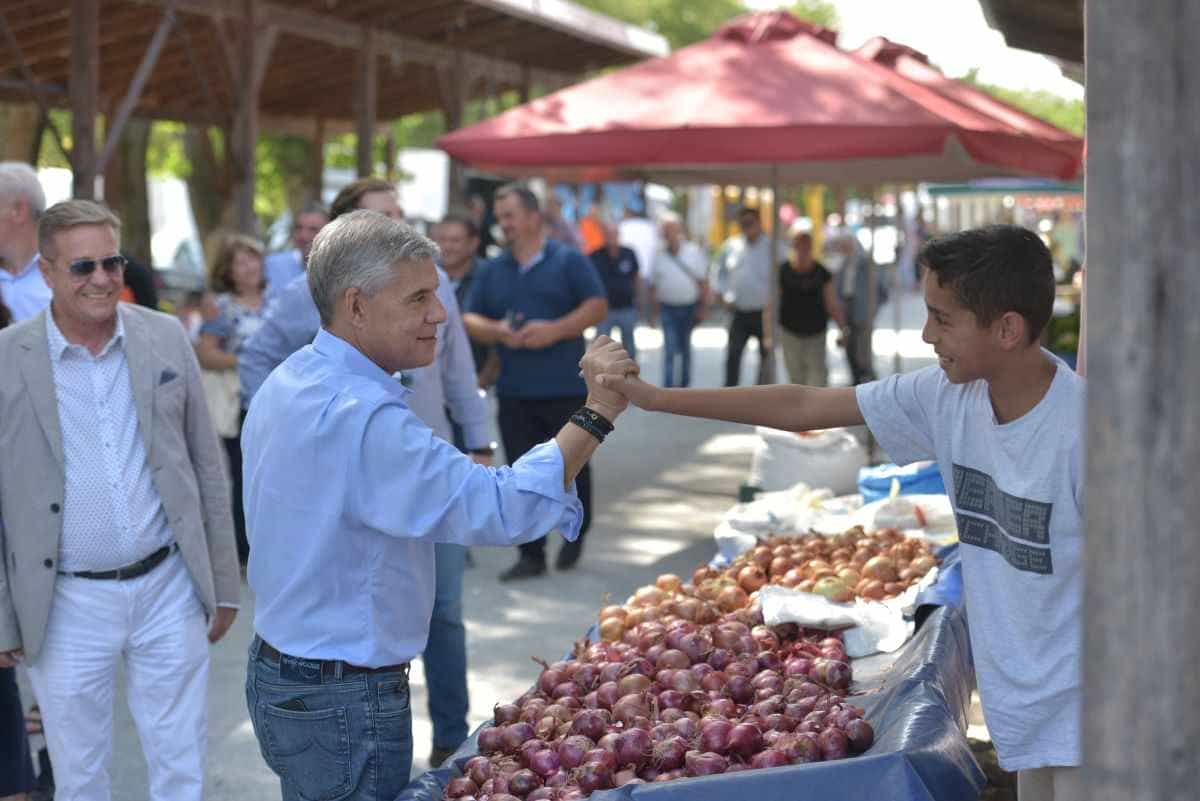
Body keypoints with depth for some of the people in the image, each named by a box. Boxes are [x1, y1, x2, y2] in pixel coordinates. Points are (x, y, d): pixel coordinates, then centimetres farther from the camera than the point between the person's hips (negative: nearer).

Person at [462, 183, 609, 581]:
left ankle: (575, 535, 28)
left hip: (567, 388, -3)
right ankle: (531, 555, 9)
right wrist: (497, 332, -11)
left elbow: (597, 307, -6)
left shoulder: (569, 261, 0)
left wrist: (554, 330, -18)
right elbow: (470, 320, 11)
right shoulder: (492, 271, 13)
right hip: (514, 393, 3)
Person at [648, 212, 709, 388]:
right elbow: (653, 286, 7)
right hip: (668, 308, -1)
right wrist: (654, 312, 4)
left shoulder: (694, 252, 0)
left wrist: (703, 306, -5)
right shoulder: (659, 256, 2)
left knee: (685, 348, 14)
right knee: (670, 350, -10)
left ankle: (684, 384, 27)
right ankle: (668, 387, -13)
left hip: (689, 308, 1)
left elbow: (703, 281, 1)